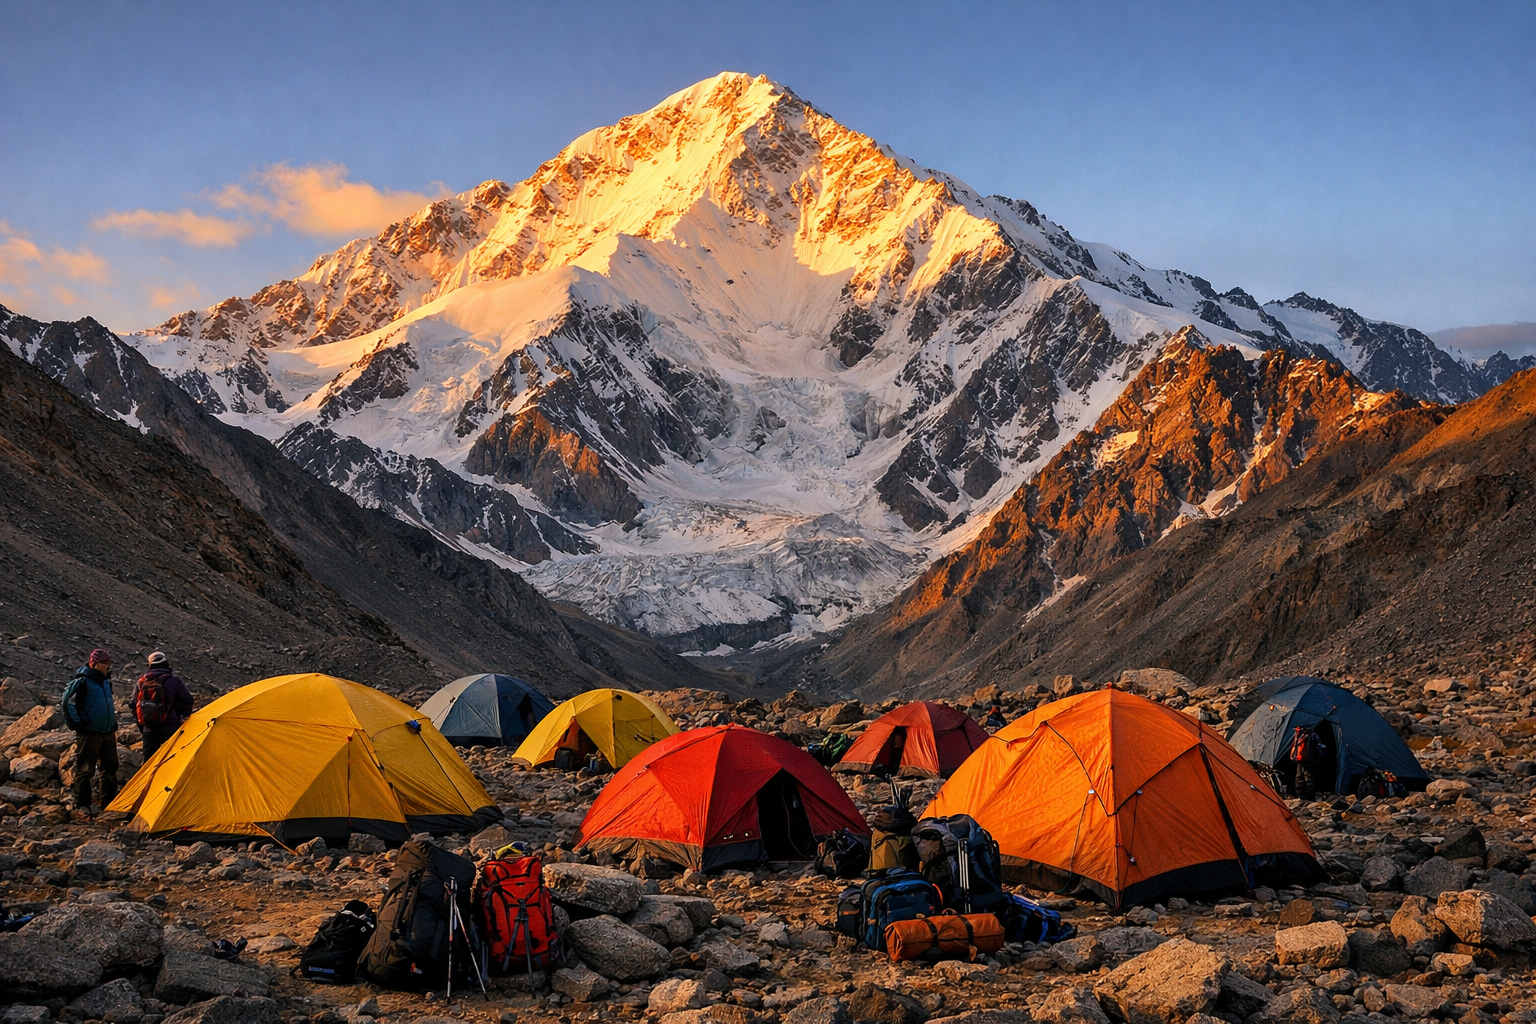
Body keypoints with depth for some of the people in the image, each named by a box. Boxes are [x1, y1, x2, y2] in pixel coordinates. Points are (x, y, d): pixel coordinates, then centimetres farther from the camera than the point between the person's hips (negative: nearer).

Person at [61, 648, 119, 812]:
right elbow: (67, 703, -16)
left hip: (107, 732, 8)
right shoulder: (82, 682, -14)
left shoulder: (105, 681, 12)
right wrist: (77, 723, -14)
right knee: (85, 769, -5)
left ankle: (109, 802, 20)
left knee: (110, 768, 12)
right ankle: (82, 804, -1)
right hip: (89, 734, -8)